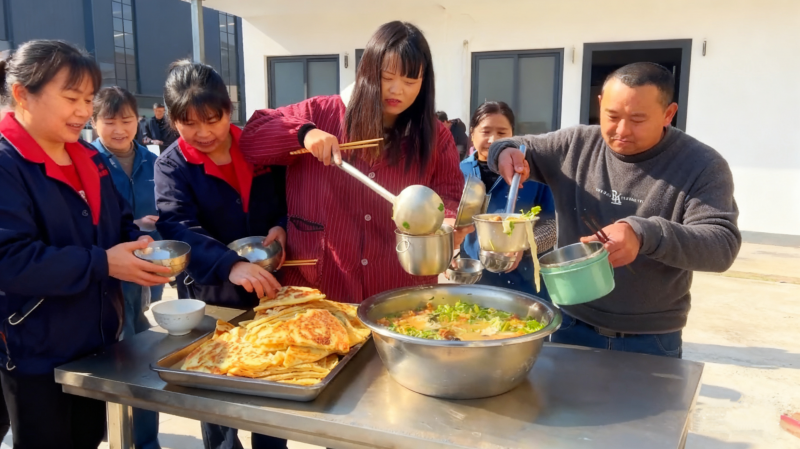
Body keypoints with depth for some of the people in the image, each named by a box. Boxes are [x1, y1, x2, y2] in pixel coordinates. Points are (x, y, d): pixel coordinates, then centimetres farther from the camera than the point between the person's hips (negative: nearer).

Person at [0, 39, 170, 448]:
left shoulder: (88, 158, 7)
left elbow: (119, 223, 13)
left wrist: (140, 247, -9)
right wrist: (102, 263, -29)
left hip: (98, 340, 7)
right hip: (36, 355, -7)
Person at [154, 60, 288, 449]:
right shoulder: (172, 165, -7)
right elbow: (179, 229, -23)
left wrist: (282, 228, -14)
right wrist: (230, 266, -40)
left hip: (268, 292, 2)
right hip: (211, 300, -1)